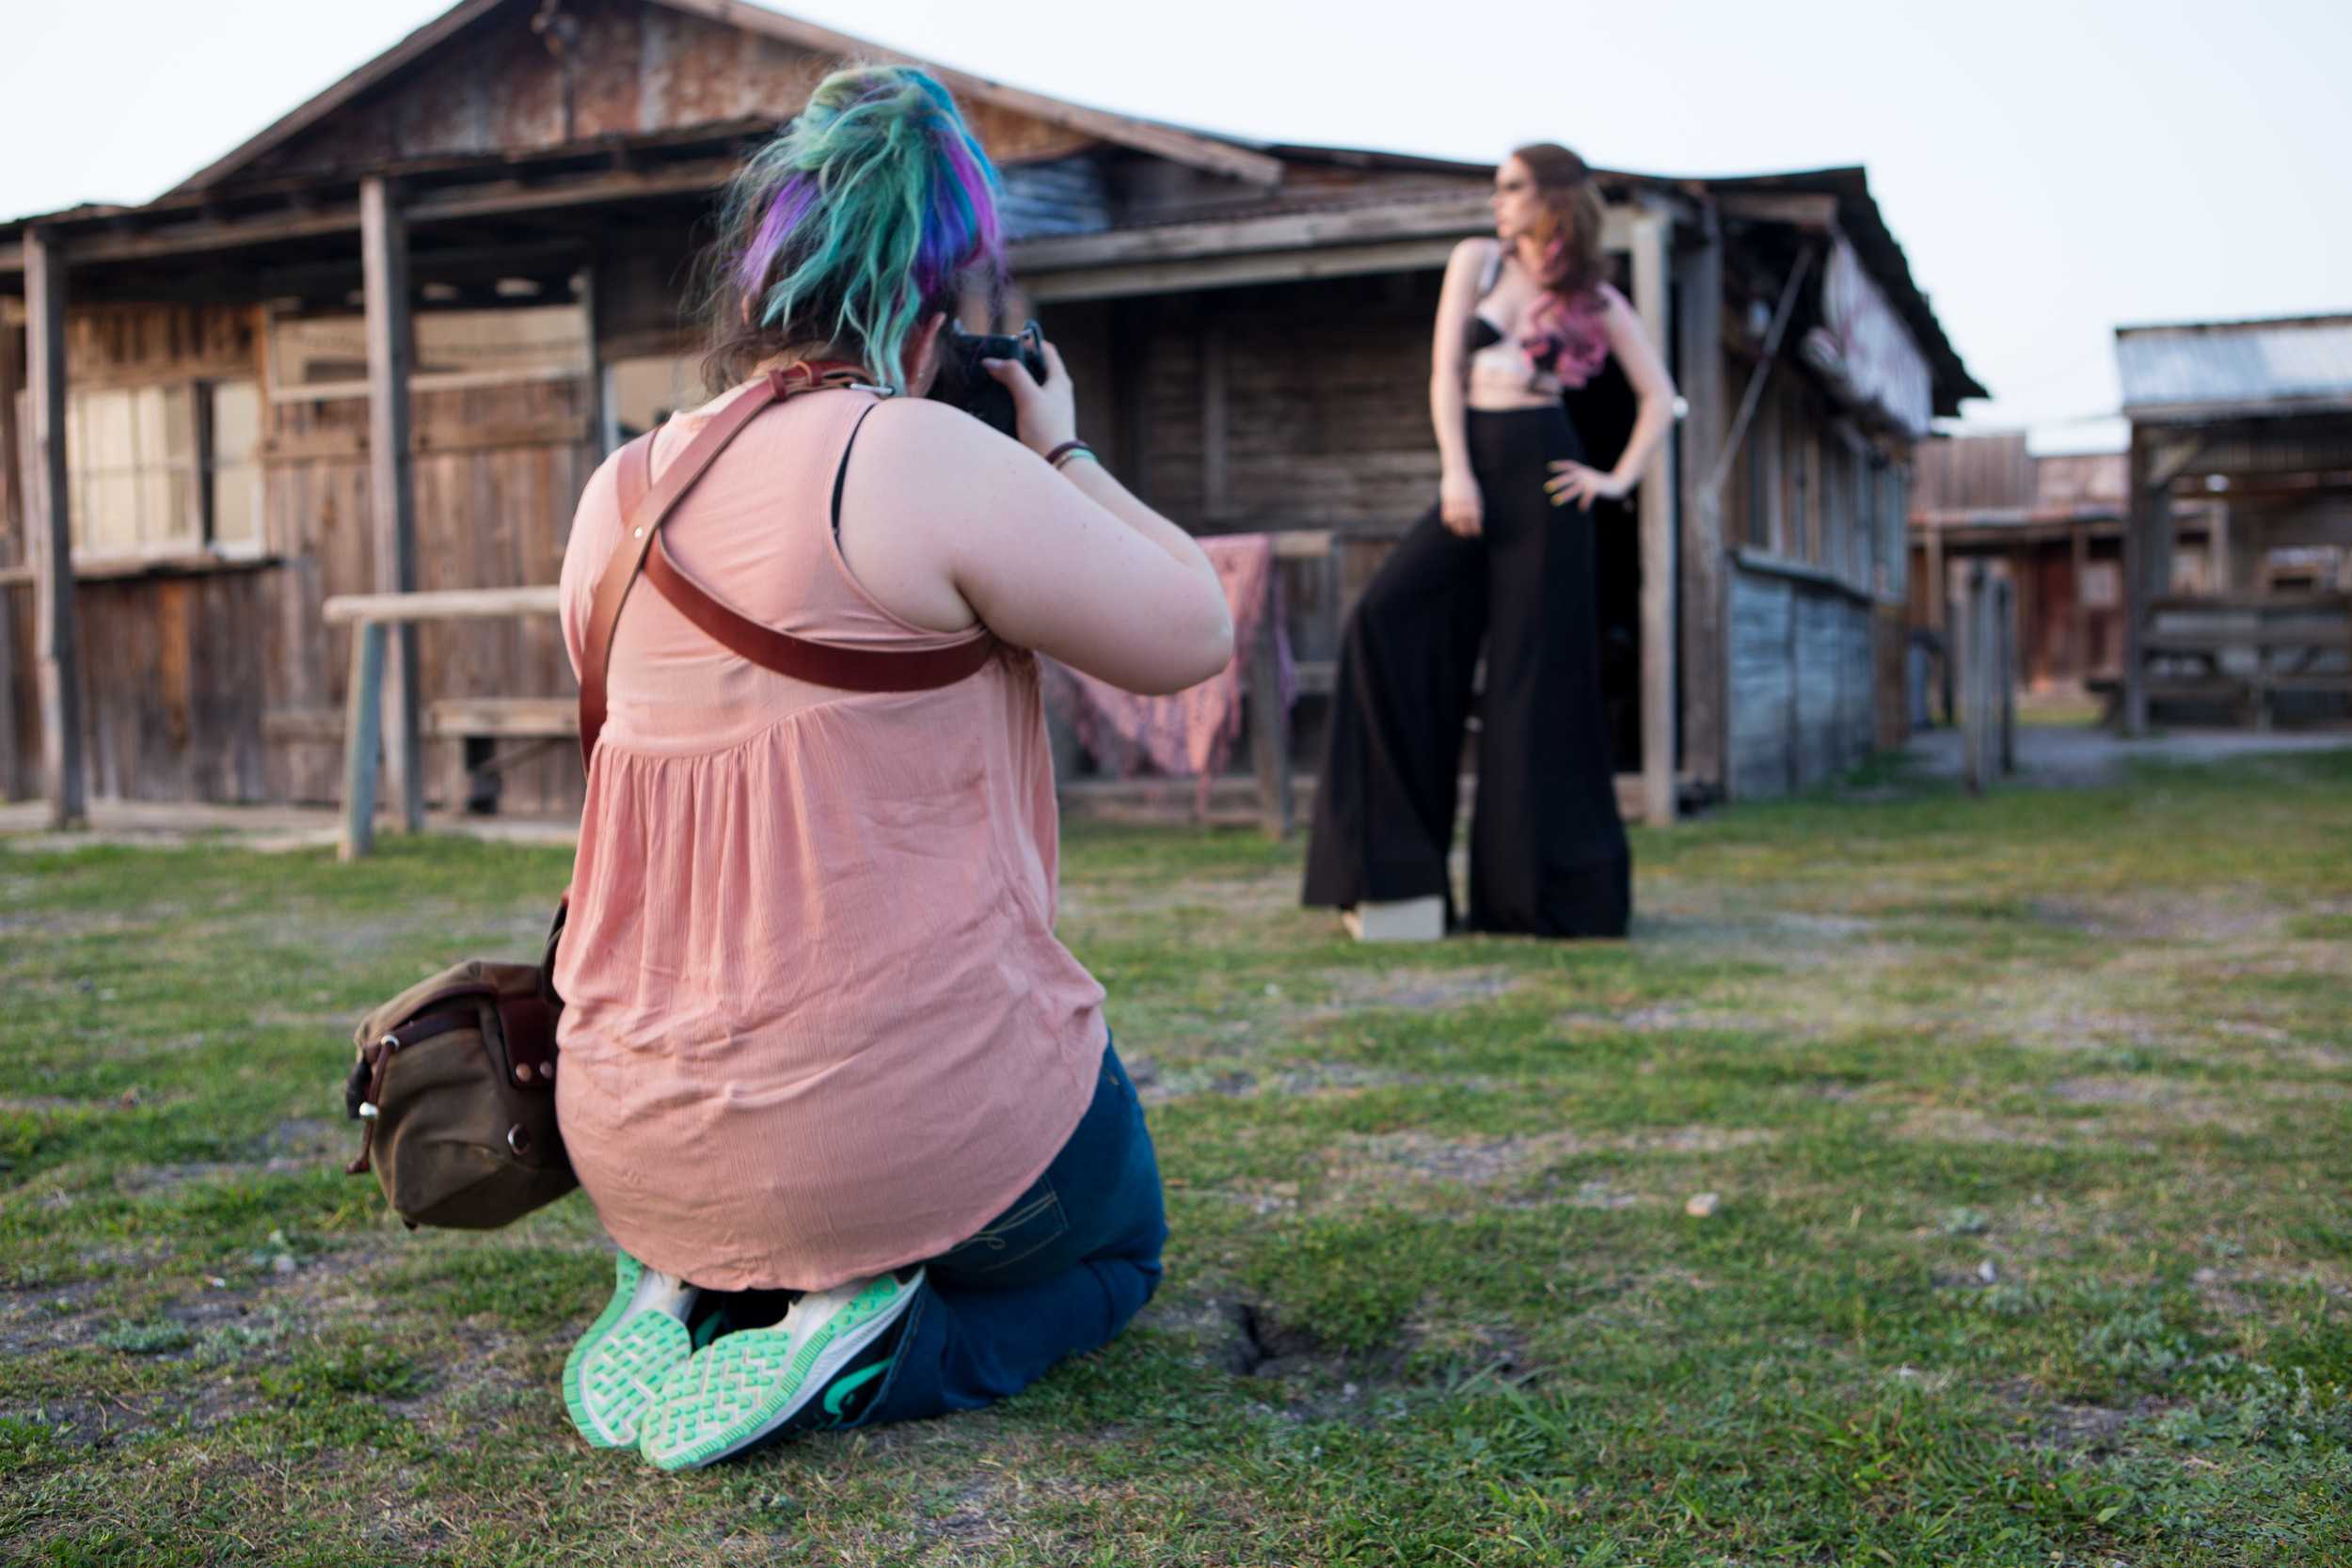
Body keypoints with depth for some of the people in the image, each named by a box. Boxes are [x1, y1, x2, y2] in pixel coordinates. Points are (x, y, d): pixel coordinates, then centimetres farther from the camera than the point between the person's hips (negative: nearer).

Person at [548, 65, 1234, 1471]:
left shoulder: (617, 499, 3)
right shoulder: (923, 457, -18)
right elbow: (1195, 635, -9)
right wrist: (1062, 455, 7)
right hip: (911, 1126, -6)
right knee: (1116, 1250, 26)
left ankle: (689, 1292, 9)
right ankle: (854, 1351, -4)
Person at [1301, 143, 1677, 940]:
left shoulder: (1595, 299, 6)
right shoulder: (1476, 261, 12)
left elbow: (1659, 395, 10)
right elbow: (1446, 372, 5)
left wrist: (1620, 478, -1)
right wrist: (1455, 473, -6)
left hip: (1540, 472, -3)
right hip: (1471, 466, 3)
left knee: (1536, 666, -5)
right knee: (1389, 620, -15)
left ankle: (1549, 887, 5)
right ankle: (1402, 870, -10)